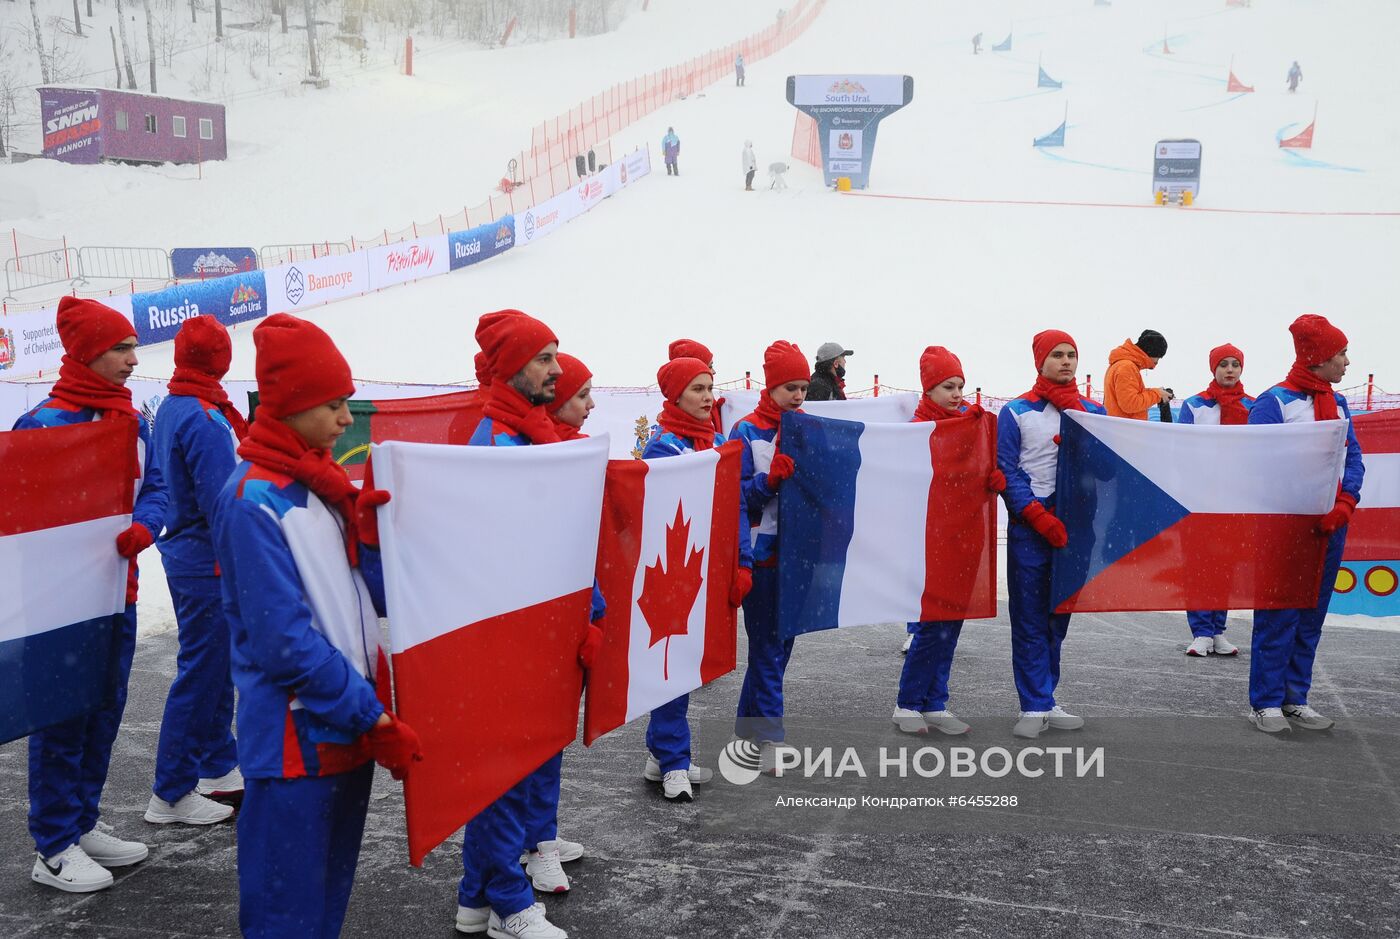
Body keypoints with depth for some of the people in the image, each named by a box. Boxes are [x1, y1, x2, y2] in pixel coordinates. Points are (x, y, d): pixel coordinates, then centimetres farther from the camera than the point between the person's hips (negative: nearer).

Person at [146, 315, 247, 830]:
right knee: (201, 672, 0)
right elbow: (220, 502, -23)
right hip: (209, 563, -10)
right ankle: (171, 794, 9)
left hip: (185, 555, 10)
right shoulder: (205, 420, -22)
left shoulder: (170, 410, 7)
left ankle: (218, 767, 32)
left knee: (215, 666, 19)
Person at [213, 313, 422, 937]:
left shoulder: (327, 484, 9)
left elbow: (377, 600, 7)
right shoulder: (252, 501, -16)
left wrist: (372, 533, -10)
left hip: (350, 730, 8)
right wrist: (375, 720, -18)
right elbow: (284, 641, -21)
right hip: (295, 741, -8)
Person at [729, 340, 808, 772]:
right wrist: (770, 478, -26)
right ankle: (772, 742, 3)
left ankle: (748, 727, 26)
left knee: (781, 642, 12)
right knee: (767, 645, -2)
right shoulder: (747, 432, -6)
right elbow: (737, 494, -11)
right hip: (762, 553, -6)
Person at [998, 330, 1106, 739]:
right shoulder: (1016, 411, 1)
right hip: (1029, 530, -3)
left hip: (1075, 528, 4)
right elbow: (1007, 471, -5)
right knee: (1030, 620, -2)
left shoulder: (1093, 412, 11)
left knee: (1058, 619, 9)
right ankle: (1035, 707, 3)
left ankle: (1044, 701, 17)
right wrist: (1040, 518, -15)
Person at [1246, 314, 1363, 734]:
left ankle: (1294, 699, 17)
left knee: (1312, 616, 9)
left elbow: (1353, 458, 8)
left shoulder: (1338, 403, 13)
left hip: (1331, 526, 7)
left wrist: (1342, 505, -9)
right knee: (1278, 615, -4)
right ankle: (1265, 703, 3)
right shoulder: (1274, 402, -7)